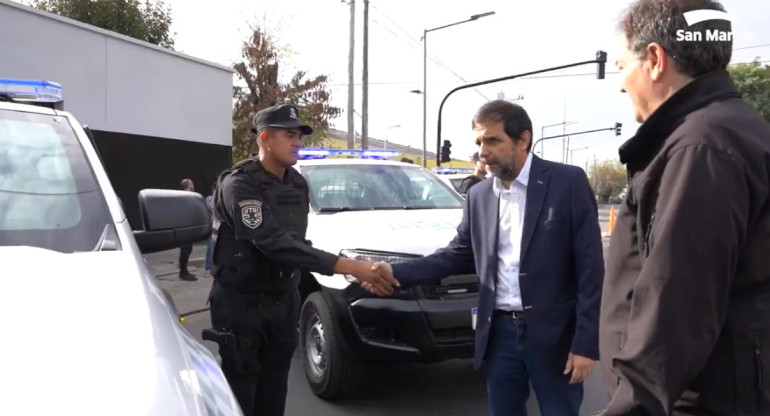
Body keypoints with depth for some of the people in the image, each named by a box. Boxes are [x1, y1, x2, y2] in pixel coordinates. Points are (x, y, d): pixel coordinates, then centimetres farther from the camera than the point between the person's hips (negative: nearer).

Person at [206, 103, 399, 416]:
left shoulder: (298, 184, 6)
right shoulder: (238, 184, -17)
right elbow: (274, 243, -30)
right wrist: (347, 266, -36)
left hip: (284, 302, 6)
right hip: (241, 304, -6)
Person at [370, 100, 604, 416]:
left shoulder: (568, 182, -8)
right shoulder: (479, 195, 8)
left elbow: (590, 268, -9)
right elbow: (459, 255, 12)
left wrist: (585, 343, -13)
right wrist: (397, 272, -1)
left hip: (554, 333, -4)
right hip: (500, 332, 5)